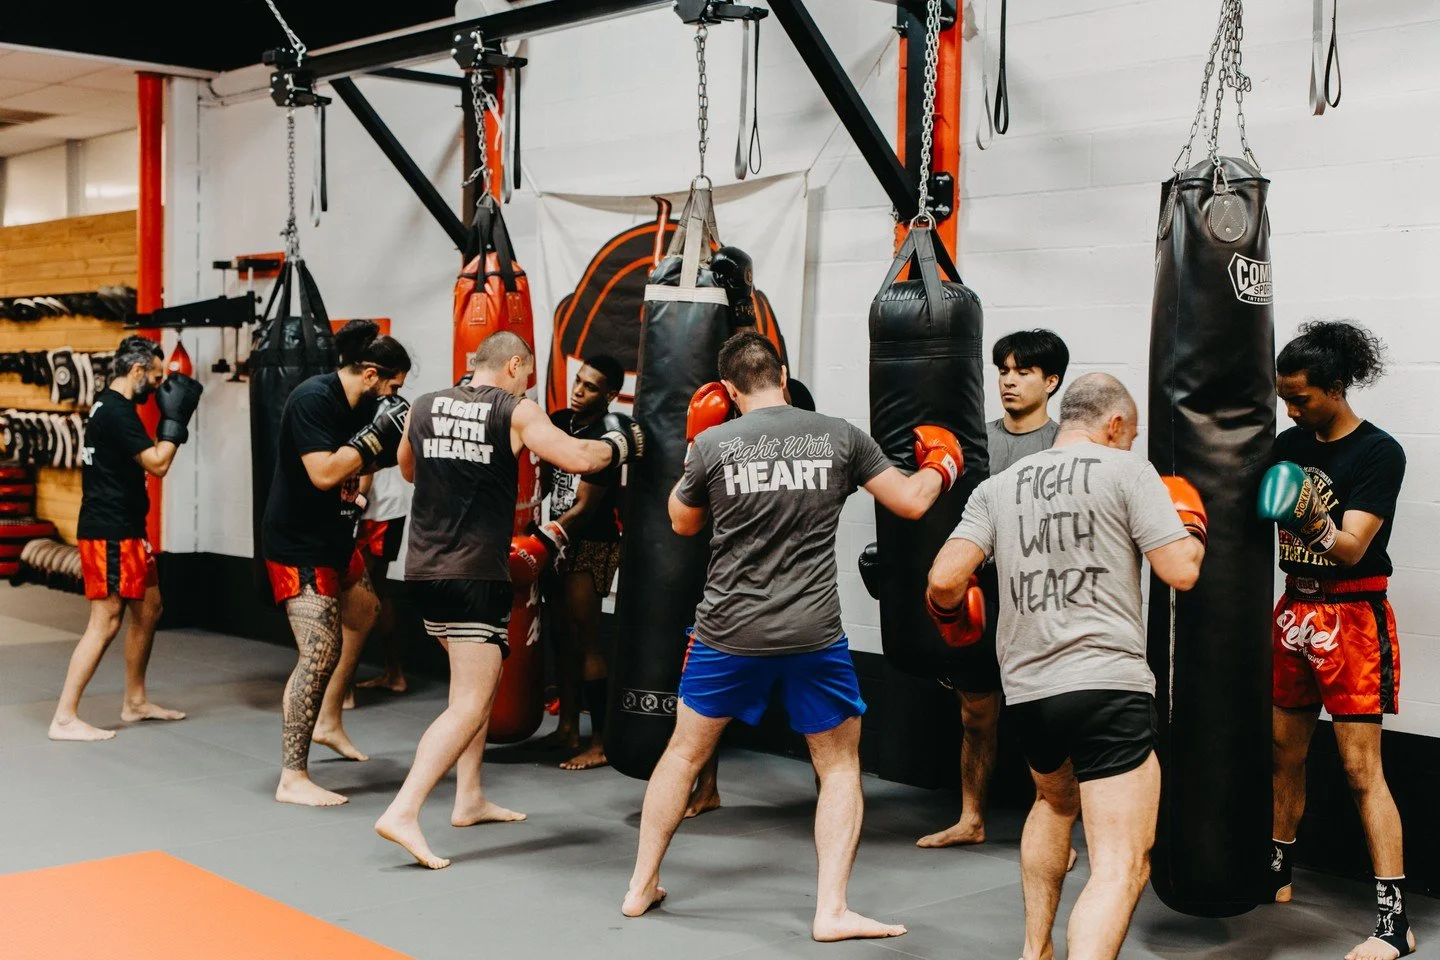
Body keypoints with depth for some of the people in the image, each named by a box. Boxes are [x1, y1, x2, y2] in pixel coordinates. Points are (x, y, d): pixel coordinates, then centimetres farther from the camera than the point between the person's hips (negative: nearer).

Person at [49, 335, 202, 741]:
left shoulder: (110, 406, 15)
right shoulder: (117, 411, -17)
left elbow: (146, 457, 21)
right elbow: (158, 464, -20)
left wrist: (176, 416, 11)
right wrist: (174, 416, -10)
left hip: (125, 530, 11)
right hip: (109, 534, -11)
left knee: (148, 609, 17)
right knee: (106, 622, -9)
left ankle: (135, 701, 27)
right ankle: (64, 719, -7)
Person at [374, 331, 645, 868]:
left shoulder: (423, 408, 9)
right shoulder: (516, 412, -6)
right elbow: (578, 458, -14)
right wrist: (620, 444, 4)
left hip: (424, 568, 7)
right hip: (476, 574, -7)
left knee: (478, 676, 24)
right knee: (471, 706, -5)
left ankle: (469, 800, 27)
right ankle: (403, 813, -17)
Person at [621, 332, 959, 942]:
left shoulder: (714, 444, -3)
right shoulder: (839, 437, -2)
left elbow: (683, 524, 13)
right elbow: (911, 502, 4)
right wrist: (941, 465, 25)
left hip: (728, 632, 1)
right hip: (813, 635, 0)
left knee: (685, 752, 20)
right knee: (840, 766, 15)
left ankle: (642, 886, 28)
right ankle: (832, 911, 9)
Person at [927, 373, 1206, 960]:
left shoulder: (998, 486, 11)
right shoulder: (1127, 471, 1)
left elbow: (944, 579, 2)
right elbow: (1181, 572, -5)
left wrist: (949, 613, 24)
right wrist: (1190, 524, 16)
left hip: (1026, 690, 6)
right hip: (1108, 684, -5)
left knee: (1055, 801, 34)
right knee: (1123, 866, -6)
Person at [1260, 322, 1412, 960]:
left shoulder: (1379, 453, -12)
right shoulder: (1291, 444, 7)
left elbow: (1350, 548, -19)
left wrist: (1310, 518, -37)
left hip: (1351, 619, -6)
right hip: (1294, 612, 6)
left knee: (1361, 768, -8)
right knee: (1286, 750, 13)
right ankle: (1277, 872, 29)